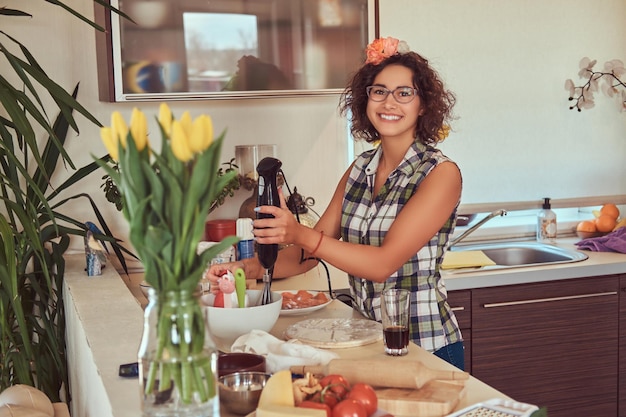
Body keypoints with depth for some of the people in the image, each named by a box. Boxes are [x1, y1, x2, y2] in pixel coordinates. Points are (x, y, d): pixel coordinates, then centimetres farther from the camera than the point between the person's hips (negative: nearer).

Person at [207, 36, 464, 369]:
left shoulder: (441, 174, -14)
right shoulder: (360, 169, 5)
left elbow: (384, 263, -23)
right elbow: (309, 253, 4)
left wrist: (300, 234, -31)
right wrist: (249, 268, -13)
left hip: (425, 350, -5)